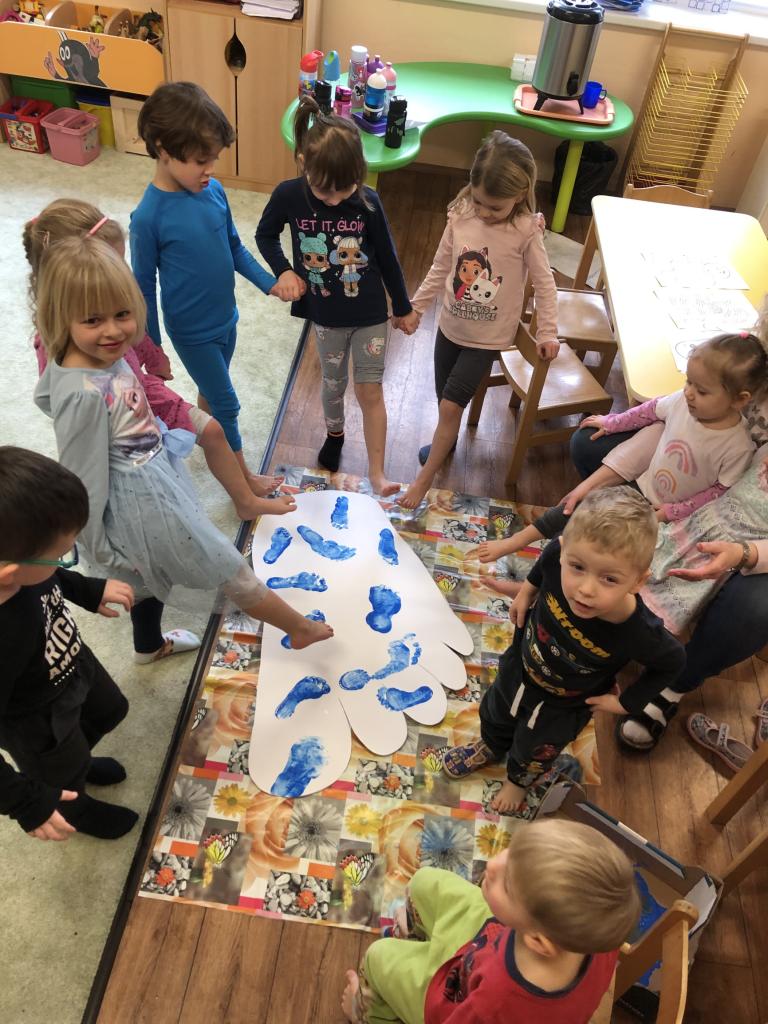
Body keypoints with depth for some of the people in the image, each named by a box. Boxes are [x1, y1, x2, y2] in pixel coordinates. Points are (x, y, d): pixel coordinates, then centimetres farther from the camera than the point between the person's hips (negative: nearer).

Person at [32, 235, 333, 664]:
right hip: (144, 504, -9)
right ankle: (302, 628, 32)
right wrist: (98, 550, -12)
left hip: (156, 482, 9)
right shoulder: (84, 394, -34)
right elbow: (85, 480, -24)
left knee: (153, 575, 31)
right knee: (230, 569, 10)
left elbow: (44, 393, 12)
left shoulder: (103, 354, -8)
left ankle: (151, 644, 59)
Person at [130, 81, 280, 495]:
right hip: (192, 332, -5)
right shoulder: (149, 217, -24)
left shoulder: (213, 190, -7)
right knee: (226, 404, 6)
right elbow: (143, 287, -14)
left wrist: (268, 283, -4)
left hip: (226, 318, 6)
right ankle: (243, 475, 25)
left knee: (211, 390, 25)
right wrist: (152, 352, -8)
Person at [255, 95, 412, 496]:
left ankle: (376, 472, 14)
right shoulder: (288, 195, -18)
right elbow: (265, 235, 2)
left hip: (370, 313, -1)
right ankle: (334, 435, 49)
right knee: (333, 384, 19)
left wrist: (402, 307, 5)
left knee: (370, 391, 4)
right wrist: (284, 271, -16)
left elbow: (387, 257, -6)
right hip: (326, 315, 2)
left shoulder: (367, 201, -19)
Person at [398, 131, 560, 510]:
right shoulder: (460, 217, -9)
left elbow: (544, 282, -9)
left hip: (488, 337, -4)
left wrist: (547, 332, -10)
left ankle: (424, 479, 6)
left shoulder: (526, 231, -18)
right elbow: (440, 267, 4)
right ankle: (446, 441, 49)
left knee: (451, 404, -8)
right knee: (444, 401, 19)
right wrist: (416, 306, 7)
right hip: (451, 326, 4)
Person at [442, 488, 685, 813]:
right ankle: (489, 748, 71)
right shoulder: (559, 557, -40)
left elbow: (672, 662, -18)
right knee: (494, 714, 35)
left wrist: (626, 702, -13)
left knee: (534, 751, 30)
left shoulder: (641, 633, -43)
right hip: (519, 668, 3)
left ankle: (519, 778, 67)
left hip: (562, 707, -2)